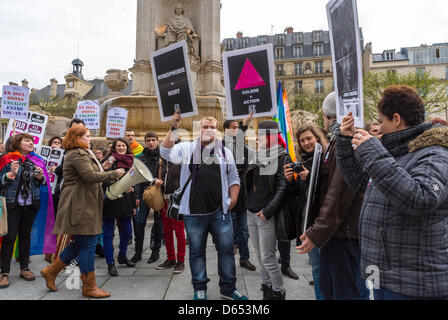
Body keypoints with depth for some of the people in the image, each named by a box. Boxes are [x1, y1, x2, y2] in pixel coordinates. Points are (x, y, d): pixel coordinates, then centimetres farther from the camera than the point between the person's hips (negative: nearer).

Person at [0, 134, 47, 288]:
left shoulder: (36, 160, 10)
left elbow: (44, 182, 15)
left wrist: (40, 177, -6)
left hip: (30, 204, 4)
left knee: (26, 234, 11)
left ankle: (24, 268, 22)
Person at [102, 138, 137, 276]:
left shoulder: (130, 162, 13)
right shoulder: (109, 161, -3)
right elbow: (103, 183, -6)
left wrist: (134, 204, 16)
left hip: (125, 203, 5)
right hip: (110, 202, -5)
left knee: (127, 231, 10)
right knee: (108, 233, 2)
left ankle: (122, 256, 31)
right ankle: (110, 263, 12)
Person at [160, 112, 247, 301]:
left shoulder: (225, 152, 10)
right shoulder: (187, 148, 4)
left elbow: (233, 178, 13)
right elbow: (166, 153, -11)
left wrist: (233, 199, 3)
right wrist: (173, 129, -19)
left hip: (220, 211, 2)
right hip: (194, 212, -1)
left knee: (226, 249, 8)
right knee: (197, 251, 11)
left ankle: (228, 289, 25)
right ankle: (200, 289, 29)